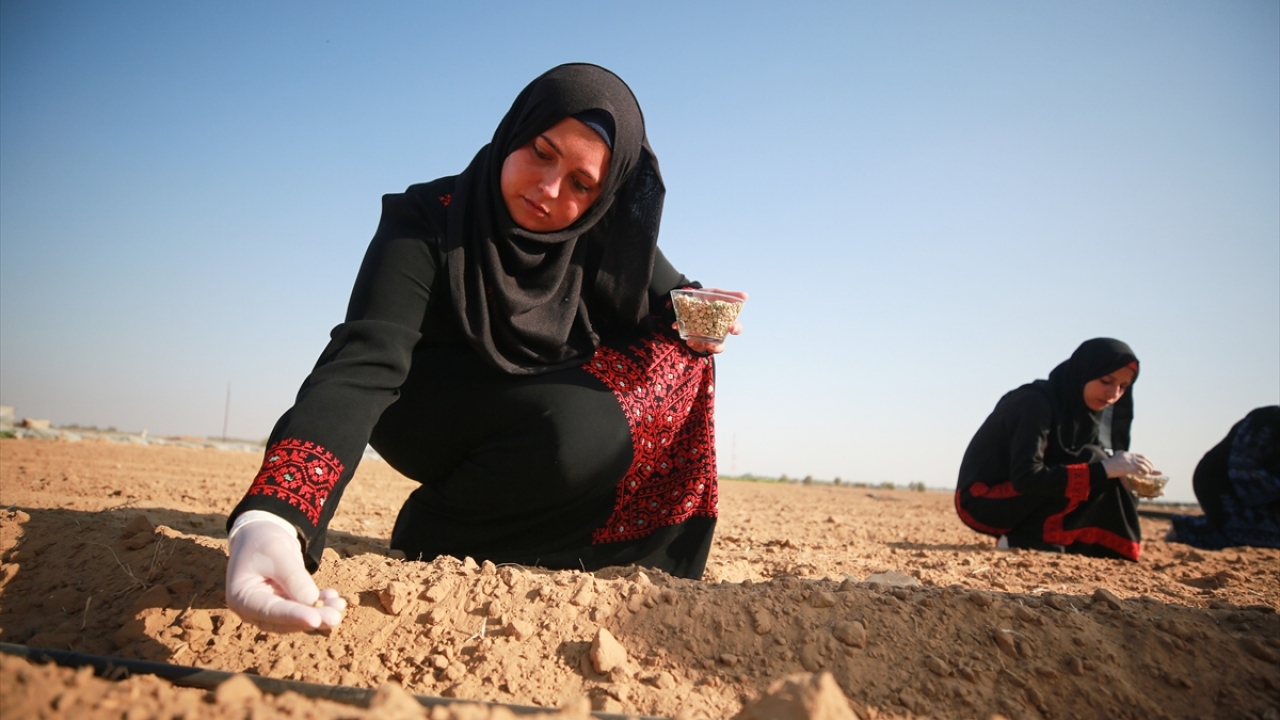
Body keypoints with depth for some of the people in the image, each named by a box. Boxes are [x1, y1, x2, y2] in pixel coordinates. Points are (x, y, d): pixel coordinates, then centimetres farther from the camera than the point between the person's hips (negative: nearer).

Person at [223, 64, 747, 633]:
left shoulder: (605, 239, -13)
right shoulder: (426, 223, -25)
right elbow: (364, 367, -39)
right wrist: (269, 517, -55)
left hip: (553, 407, 5)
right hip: (428, 424, -4)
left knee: (677, 355, -18)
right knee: (574, 433, -35)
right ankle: (435, 529, -9)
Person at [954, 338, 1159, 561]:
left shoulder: (1083, 410, 5)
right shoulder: (1036, 402, -20)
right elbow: (1025, 477, -30)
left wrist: (1121, 470, -17)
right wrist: (1103, 470, -31)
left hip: (1023, 501, 9)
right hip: (983, 501, -9)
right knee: (1091, 461, -20)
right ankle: (1026, 540, -15)